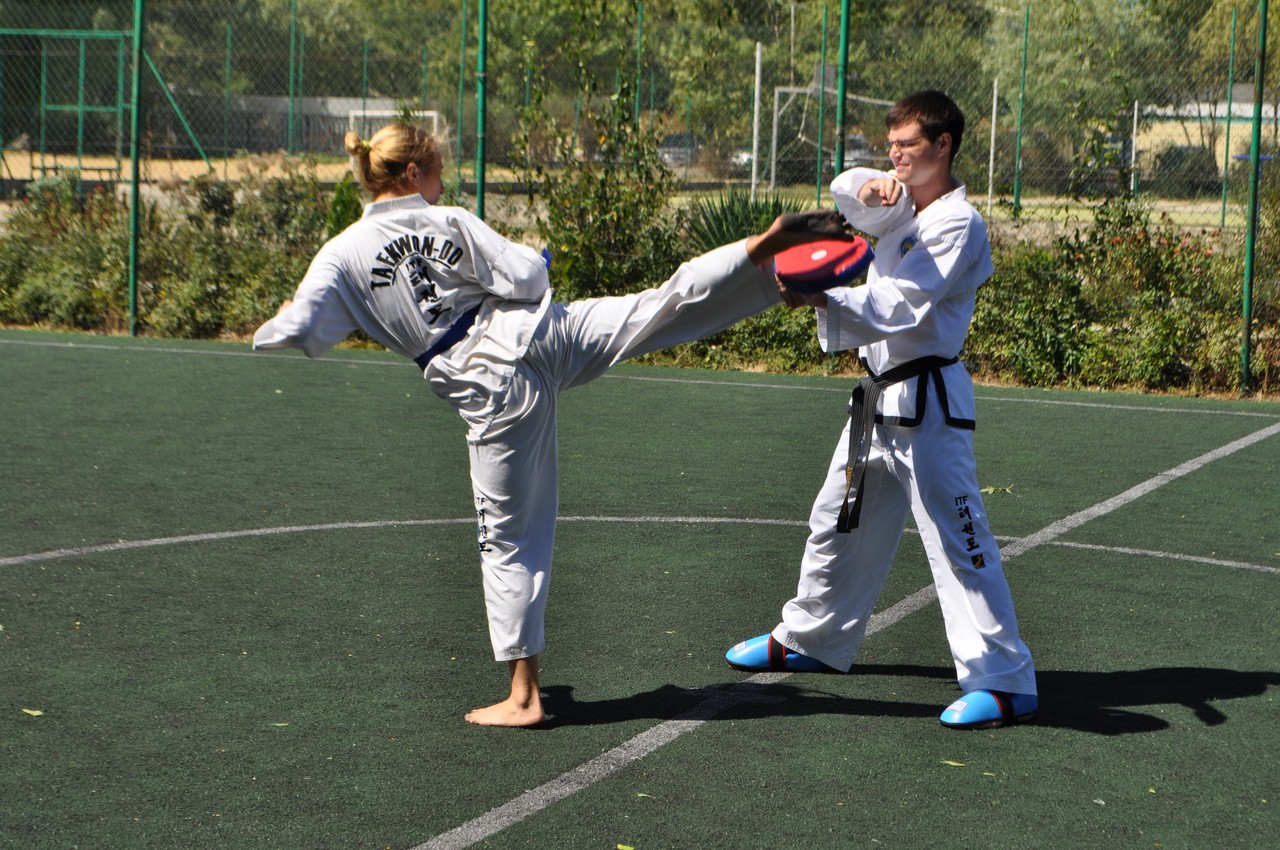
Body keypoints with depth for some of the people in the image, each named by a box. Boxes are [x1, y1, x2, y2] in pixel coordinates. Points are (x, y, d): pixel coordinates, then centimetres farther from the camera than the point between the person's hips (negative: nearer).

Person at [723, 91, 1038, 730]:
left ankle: (1003, 681, -9)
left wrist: (821, 298, -34)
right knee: (839, 522, 19)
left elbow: (902, 307, -22)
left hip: (927, 402, -9)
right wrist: (868, 186, -25)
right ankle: (810, 639, 36)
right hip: (880, 396, 9)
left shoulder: (958, 224, -13)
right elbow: (844, 193, -2)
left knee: (956, 539, -11)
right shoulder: (902, 207, 13)